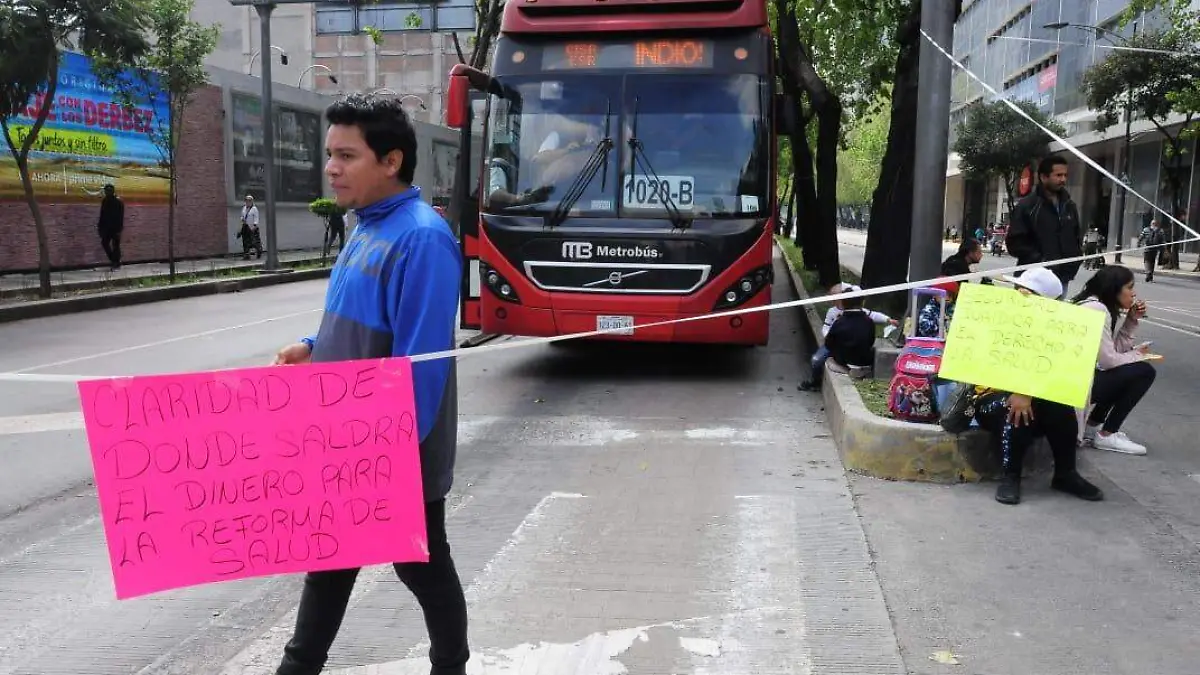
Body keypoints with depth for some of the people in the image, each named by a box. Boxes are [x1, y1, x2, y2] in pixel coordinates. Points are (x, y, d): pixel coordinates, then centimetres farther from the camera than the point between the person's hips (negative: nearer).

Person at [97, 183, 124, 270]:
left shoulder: (118, 202, -10)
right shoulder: (105, 201, 9)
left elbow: (121, 217, -13)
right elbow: (102, 215, 14)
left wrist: (119, 228, -18)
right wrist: (100, 226, 9)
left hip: (115, 228, -6)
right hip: (107, 227, 6)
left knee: (115, 245, -2)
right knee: (104, 243, 5)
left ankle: (117, 263, 8)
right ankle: (113, 260, 19)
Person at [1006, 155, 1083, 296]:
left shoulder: (1069, 206, 14)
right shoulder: (1026, 206, -5)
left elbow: (1077, 237, 26)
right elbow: (1014, 242, -10)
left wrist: (1074, 261, 8)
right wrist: (1039, 261, -18)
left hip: (1062, 278, 6)